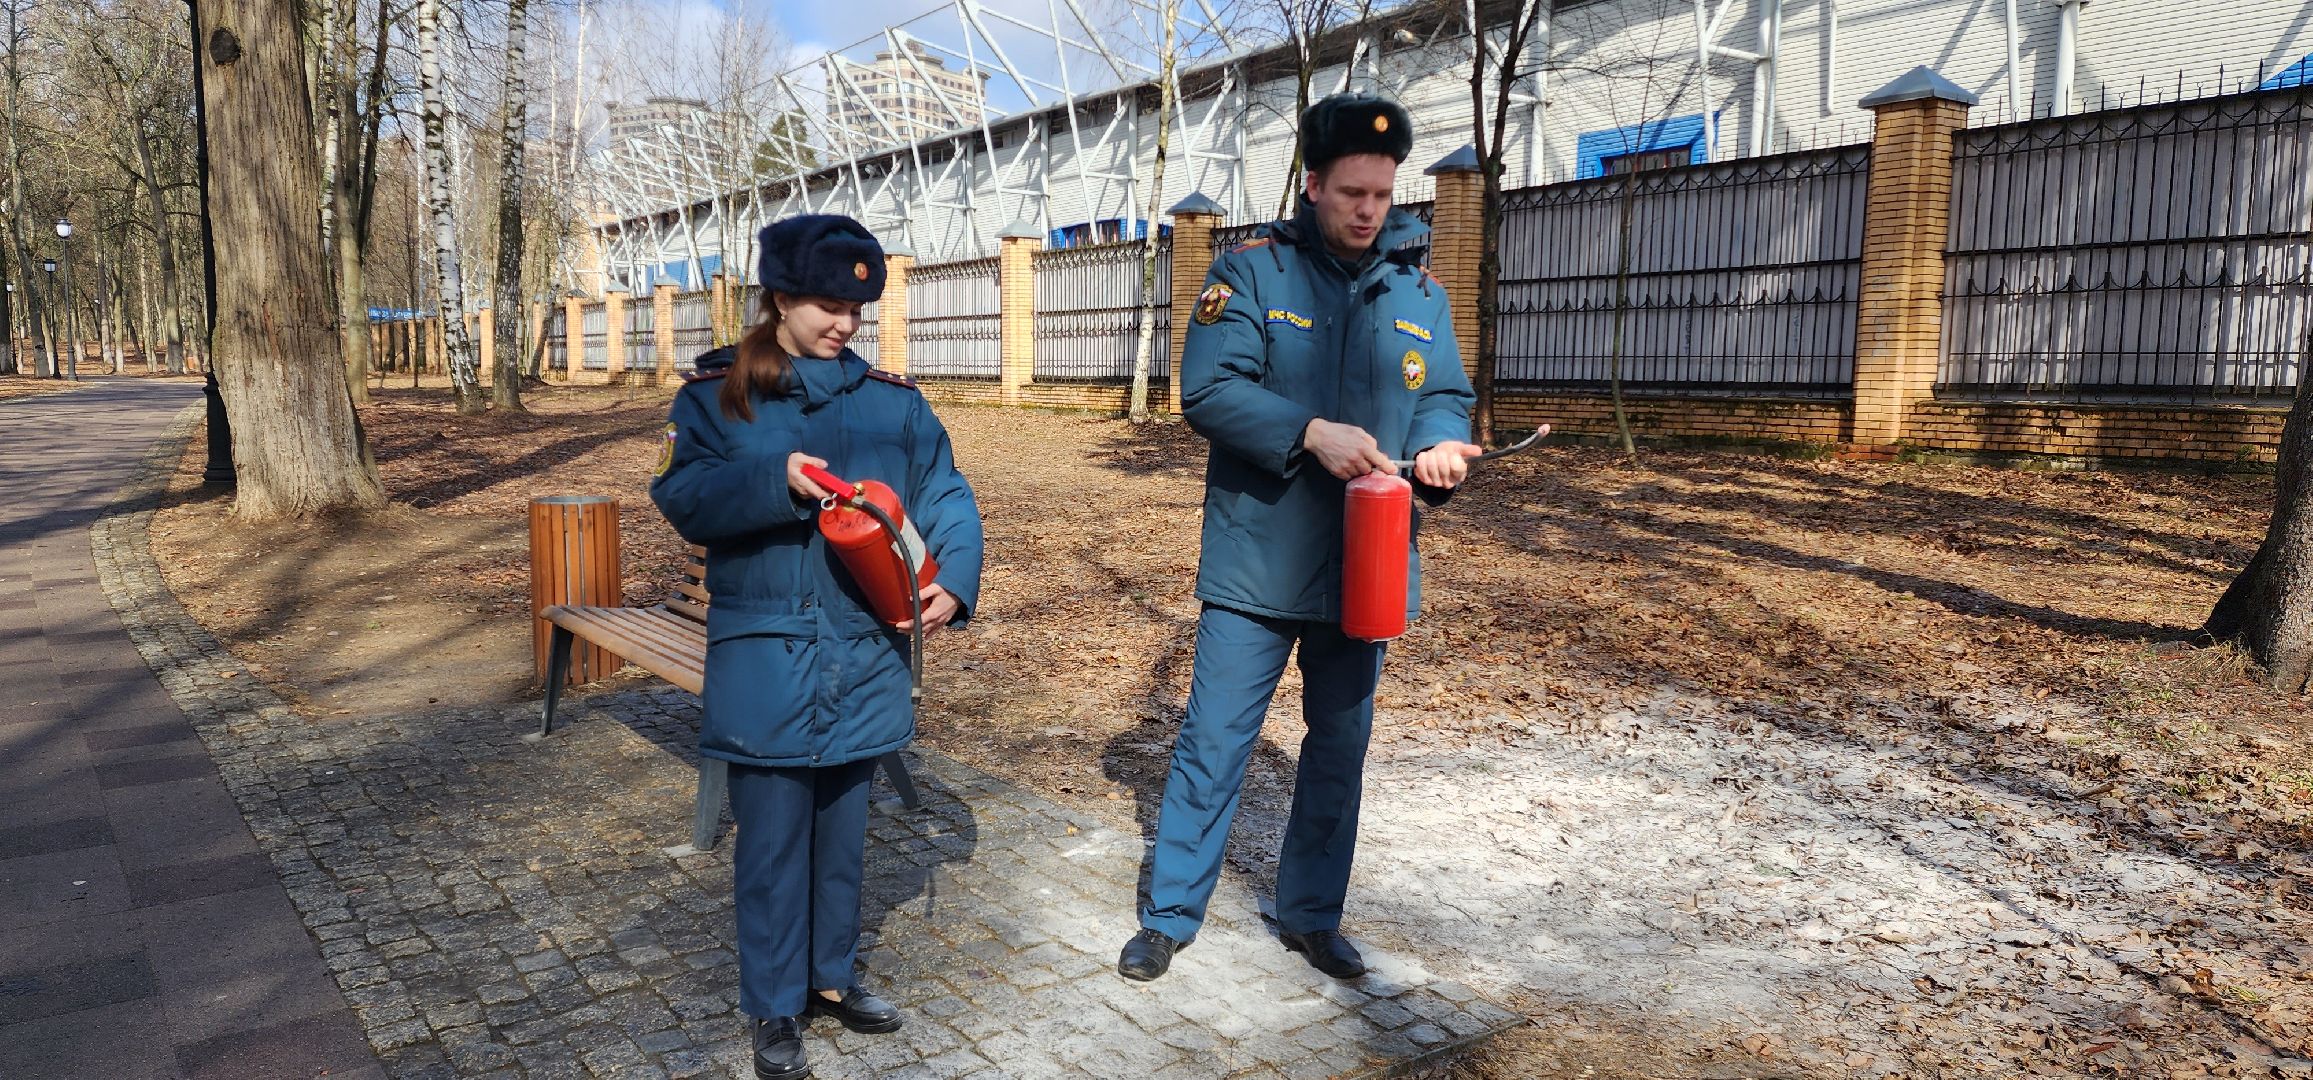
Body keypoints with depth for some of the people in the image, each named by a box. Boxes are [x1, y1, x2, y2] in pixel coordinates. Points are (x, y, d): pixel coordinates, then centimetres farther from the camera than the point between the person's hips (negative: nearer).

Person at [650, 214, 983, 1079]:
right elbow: (682, 497, -13)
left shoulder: (891, 399, 5)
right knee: (772, 838, 5)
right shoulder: (716, 393, -2)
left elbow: (946, 496, 2)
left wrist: (953, 579, -14)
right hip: (765, 659, -3)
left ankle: (831, 976, 36)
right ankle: (774, 1009, 22)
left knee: (843, 829, 17)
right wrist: (776, 481, -27)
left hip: (864, 657, 3)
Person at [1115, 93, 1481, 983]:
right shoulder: (1253, 270, -5)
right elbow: (1208, 390, -14)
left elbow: (1447, 395, 9)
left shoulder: (1420, 292, 7)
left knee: (1340, 749, 15)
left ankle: (1312, 915, 33)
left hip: (1363, 566, 5)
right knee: (1215, 742, 3)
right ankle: (1168, 915, 20)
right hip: (1258, 565, -4)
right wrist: (1312, 433, -27)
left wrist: (1441, 443, -14)